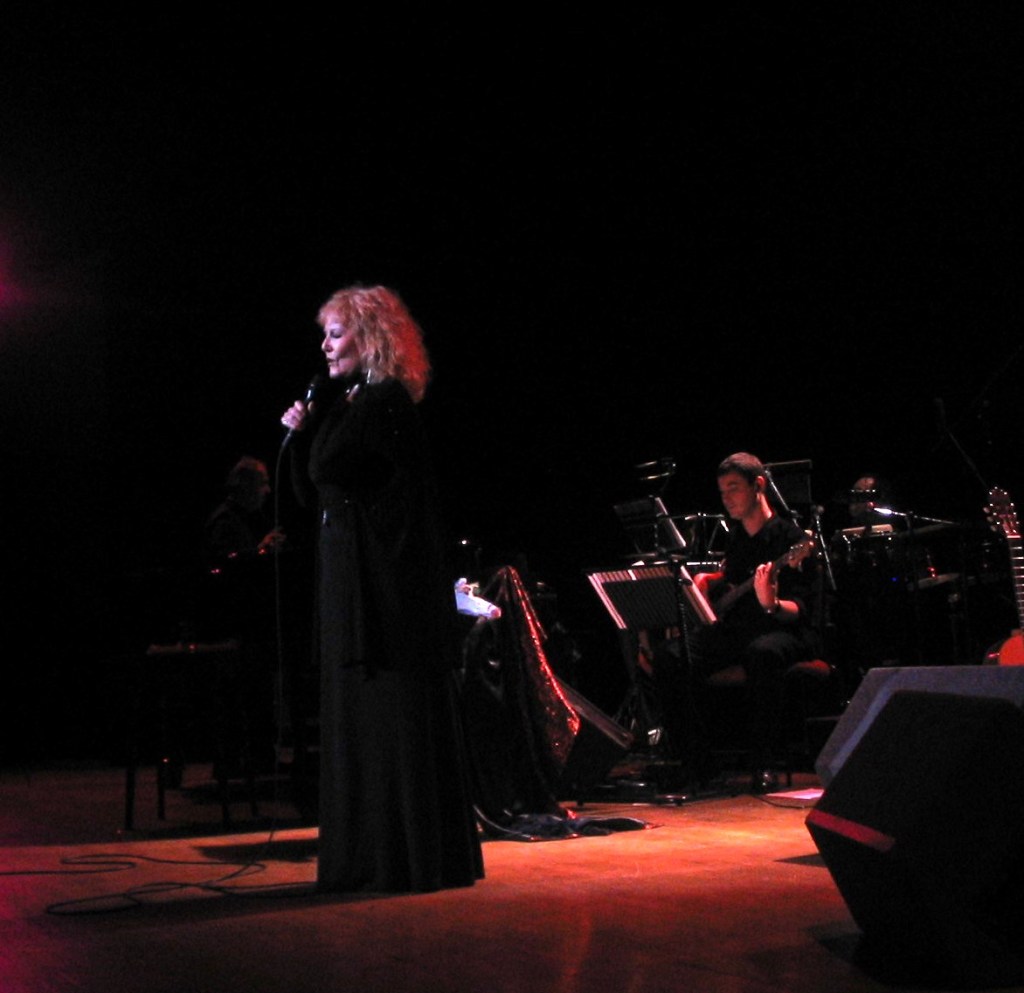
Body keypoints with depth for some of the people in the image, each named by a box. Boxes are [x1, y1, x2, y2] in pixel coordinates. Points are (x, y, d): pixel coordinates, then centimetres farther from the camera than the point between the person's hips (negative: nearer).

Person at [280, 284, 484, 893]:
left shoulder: (385, 402, -11)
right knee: (360, 722, 11)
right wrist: (300, 432, 5)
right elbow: (313, 493, 18)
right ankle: (369, 859, 18)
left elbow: (329, 468, -18)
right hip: (355, 590, 10)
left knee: (396, 721, -6)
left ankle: (418, 859, 0)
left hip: (387, 587, -10)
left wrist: (327, 403, -6)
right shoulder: (353, 403, 18)